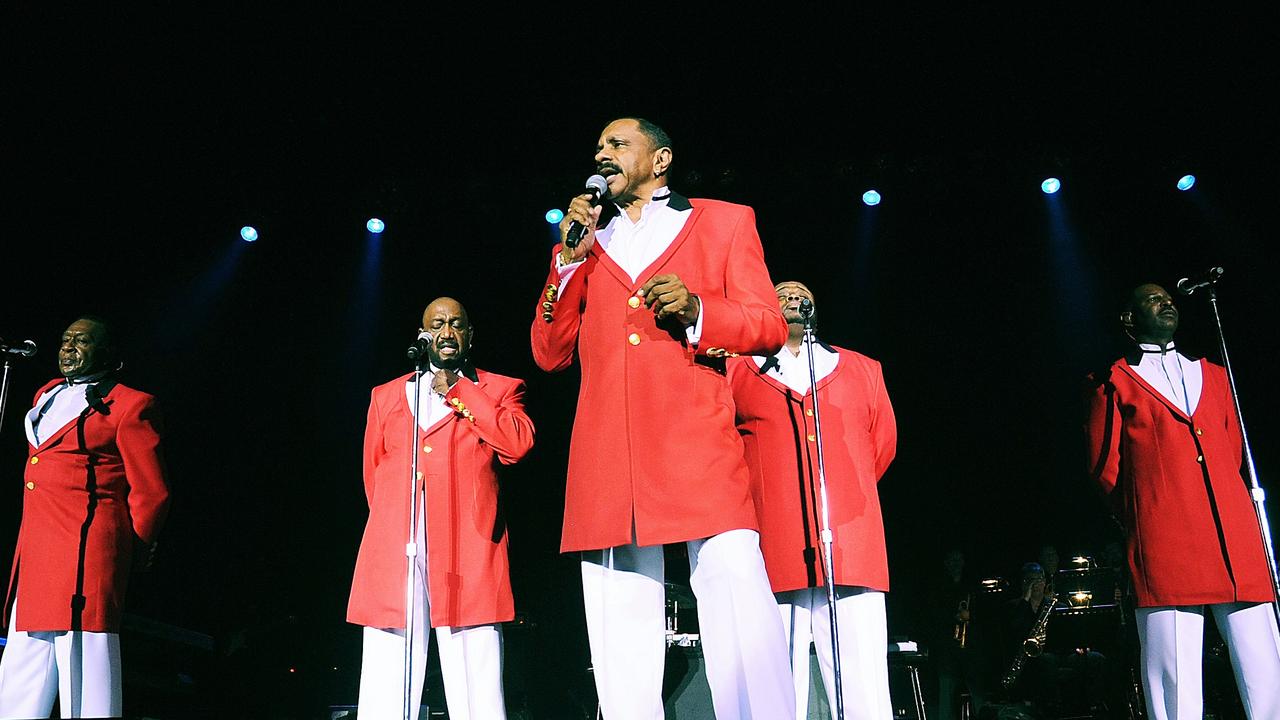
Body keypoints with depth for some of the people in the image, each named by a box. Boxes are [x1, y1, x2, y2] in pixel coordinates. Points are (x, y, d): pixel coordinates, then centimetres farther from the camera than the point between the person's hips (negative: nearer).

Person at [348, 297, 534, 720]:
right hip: (393, 548, 3)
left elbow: (518, 443, -5)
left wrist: (457, 393, 0)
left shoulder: (499, 390, 14)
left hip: (466, 548, -2)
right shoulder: (386, 396, 24)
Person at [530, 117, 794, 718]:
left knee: (738, 600, -14)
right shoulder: (587, 242, 24)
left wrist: (697, 309, -11)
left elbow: (769, 326, 8)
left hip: (700, 449, -2)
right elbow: (550, 352, 16)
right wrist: (572, 258, 5)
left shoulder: (724, 221, 17)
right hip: (607, 461, 3)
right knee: (622, 640, 0)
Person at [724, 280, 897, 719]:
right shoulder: (735, 370, 15)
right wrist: (764, 500, 11)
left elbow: (882, 445, 26)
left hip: (853, 554, 2)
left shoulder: (863, 370, 22)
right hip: (772, 557, -2)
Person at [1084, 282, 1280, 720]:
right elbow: (1105, 466, 8)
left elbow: (1233, 453, 25)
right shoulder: (1114, 383, 12)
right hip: (1164, 545, -4)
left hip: (1236, 534, 4)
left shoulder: (1213, 375, 25)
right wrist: (1145, 522, 8)